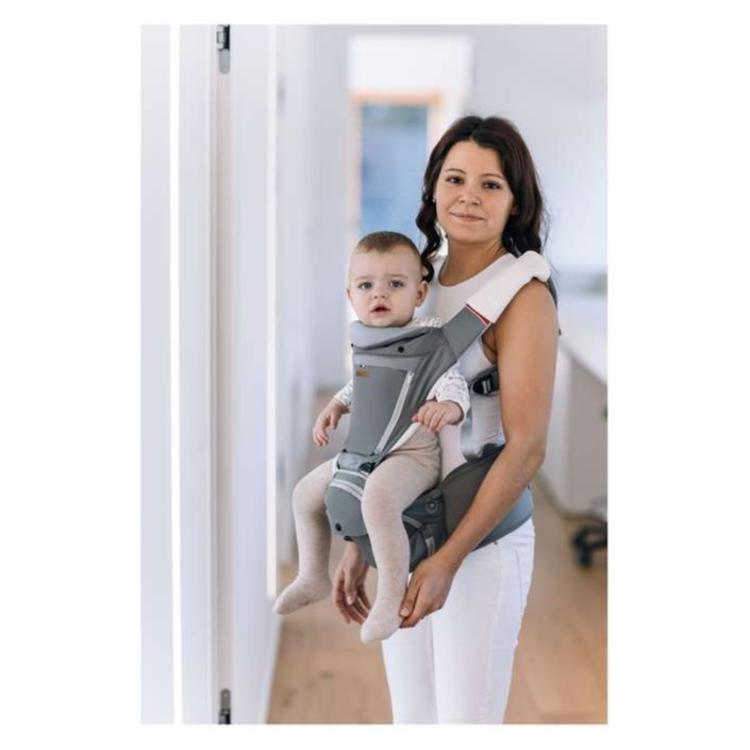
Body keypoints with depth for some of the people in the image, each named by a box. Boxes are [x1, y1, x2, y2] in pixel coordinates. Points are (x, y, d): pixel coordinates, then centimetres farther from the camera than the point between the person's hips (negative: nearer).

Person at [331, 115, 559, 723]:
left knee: (466, 722, 3)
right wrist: (360, 544, 11)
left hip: (482, 542, -7)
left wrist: (448, 559, -20)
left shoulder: (522, 296, -13)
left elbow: (526, 448, -18)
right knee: (412, 720, 17)